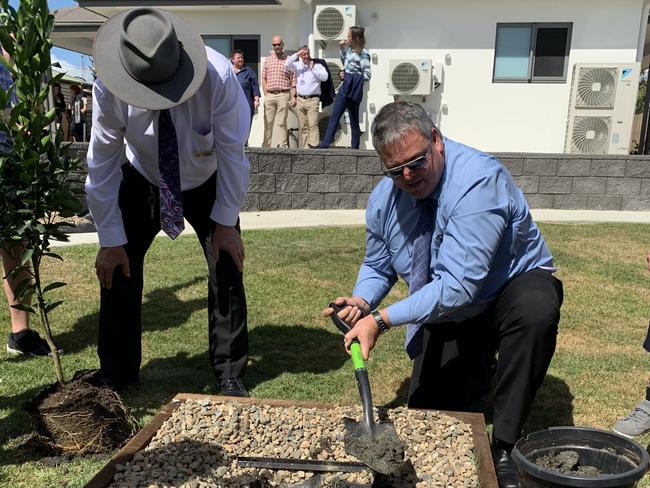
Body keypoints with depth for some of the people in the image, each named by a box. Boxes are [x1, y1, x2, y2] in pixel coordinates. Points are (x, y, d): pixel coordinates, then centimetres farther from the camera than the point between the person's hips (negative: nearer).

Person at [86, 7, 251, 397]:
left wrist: (225, 223, -18)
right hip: (142, 182, 1)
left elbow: (232, 153, -25)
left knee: (227, 268, -8)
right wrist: (111, 240, -16)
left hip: (207, 184, -1)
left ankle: (230, 376, 10)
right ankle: (117, 379, 15)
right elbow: (102, 165, -19)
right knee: (118, 267, -3)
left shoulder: (218, 77, -35)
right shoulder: (109, 88, -30)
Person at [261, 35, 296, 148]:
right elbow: (264, 78, 14)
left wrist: (293, 96, -7)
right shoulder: (268, 59, 14)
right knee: (268, 122, 3)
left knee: (281, 122, -4)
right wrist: (265, 94, 4)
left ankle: (283, 145, -1)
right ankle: (266, 145, 7)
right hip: (269, 95, 3)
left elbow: (293, 80, 1)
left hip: (283, 95, -3)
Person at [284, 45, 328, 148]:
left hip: (312, 99, -4)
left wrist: (312, 68, -5)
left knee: (313, 125, -14)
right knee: (303, 127, 5)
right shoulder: (298, 65, 15)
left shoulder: (317, 65, 6)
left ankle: (313, 147, -19)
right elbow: (286, 65, 3)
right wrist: (296, 55, -1)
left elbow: (324, 77, -8)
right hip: (300, 99, 4)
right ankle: (304, 147, 8)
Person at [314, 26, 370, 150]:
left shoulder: (363, 53, -10)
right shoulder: (349, 49, 13)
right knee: (334, 116, 5)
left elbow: (367, 76, -12)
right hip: (345, 87, 9)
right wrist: (342, 49, 19)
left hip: (353, 88, -9)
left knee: (354, 120, -5)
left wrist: (350, 77, -10)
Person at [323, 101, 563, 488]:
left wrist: (383, 319, -38)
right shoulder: (384, 199, -11)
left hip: (513, 287, -4)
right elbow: (377, 268, 4)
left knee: (535, 310, -40)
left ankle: (505, 448, -23)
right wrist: (362, 302, -18)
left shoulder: (478, 180, -32)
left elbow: (459, 285, -38)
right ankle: (478, 370, 33)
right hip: (445, 314, 5)